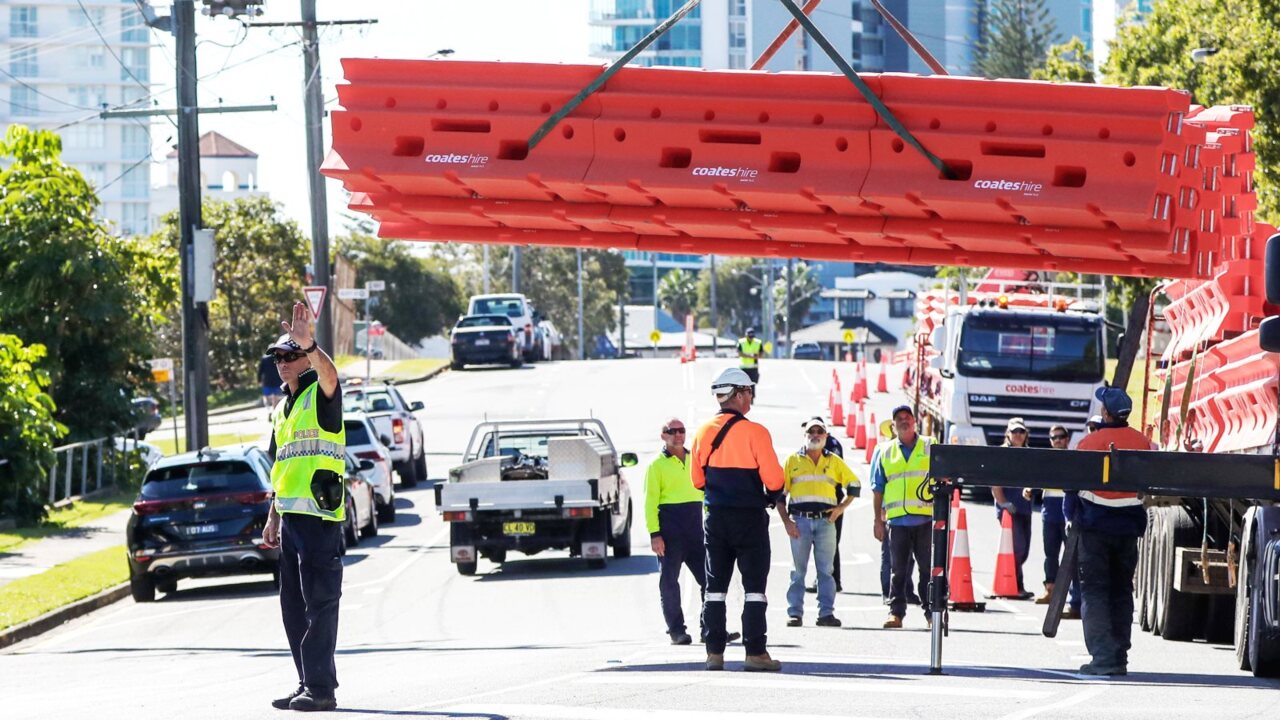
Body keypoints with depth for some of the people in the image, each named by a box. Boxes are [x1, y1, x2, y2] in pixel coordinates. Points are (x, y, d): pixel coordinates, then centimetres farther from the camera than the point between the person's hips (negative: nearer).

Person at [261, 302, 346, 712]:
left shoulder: (321, 395, -4)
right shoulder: (282, 409, 21)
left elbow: (328, 373, -29)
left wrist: (306, 343, -45)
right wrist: (273, 518, 22)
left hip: (320, 515, -9)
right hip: (291, 516, 9)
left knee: (320, 602, -10)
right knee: (294, 605, 11)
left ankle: (321, 688, -11)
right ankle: (309, 684, 17)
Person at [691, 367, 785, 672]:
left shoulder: (704, 432, 3)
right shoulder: (754, 432, -13)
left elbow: (698, 480, 8)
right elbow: (774, 479, -14)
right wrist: (772, 496, 7)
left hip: (715, 518, 5)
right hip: (750, 519, -5)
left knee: (715, 587, 10)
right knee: (754, 587, 0)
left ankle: (714, 652, 7)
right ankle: (755, 652, -4)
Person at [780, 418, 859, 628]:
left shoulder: (834, 462, 13)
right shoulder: (793, 461, 10)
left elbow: (854, 484, 21)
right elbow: (780, 493, 9)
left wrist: (841, 507, 6)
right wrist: (786, 521, -2)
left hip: (825, 521, 1)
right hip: (800, 520, -1)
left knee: (826, 569, -1)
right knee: (798, 569, -1)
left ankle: (826, 612, 0)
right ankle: (795, 613, 0)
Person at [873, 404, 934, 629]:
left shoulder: (930, 447, 9)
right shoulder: (887, 453, 14)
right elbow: (878, 489, 15)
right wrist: (878, 520, 9)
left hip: (926, 518, -1)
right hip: (897, 519, 1)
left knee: (929, 568, -1)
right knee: (898, 570, 1)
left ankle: (931, 612, 4)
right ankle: (896, 612, 3)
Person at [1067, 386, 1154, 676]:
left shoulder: (1089, 443, -11)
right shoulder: (1142, 443, 1)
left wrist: (1071, 517, 10)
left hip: (1095, 526, -4)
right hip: (1129, 528, 4)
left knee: (1095, 590, 0)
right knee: (1121, 591, 13)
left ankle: (1103, 656, -11)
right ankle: (1119, 658, 14)